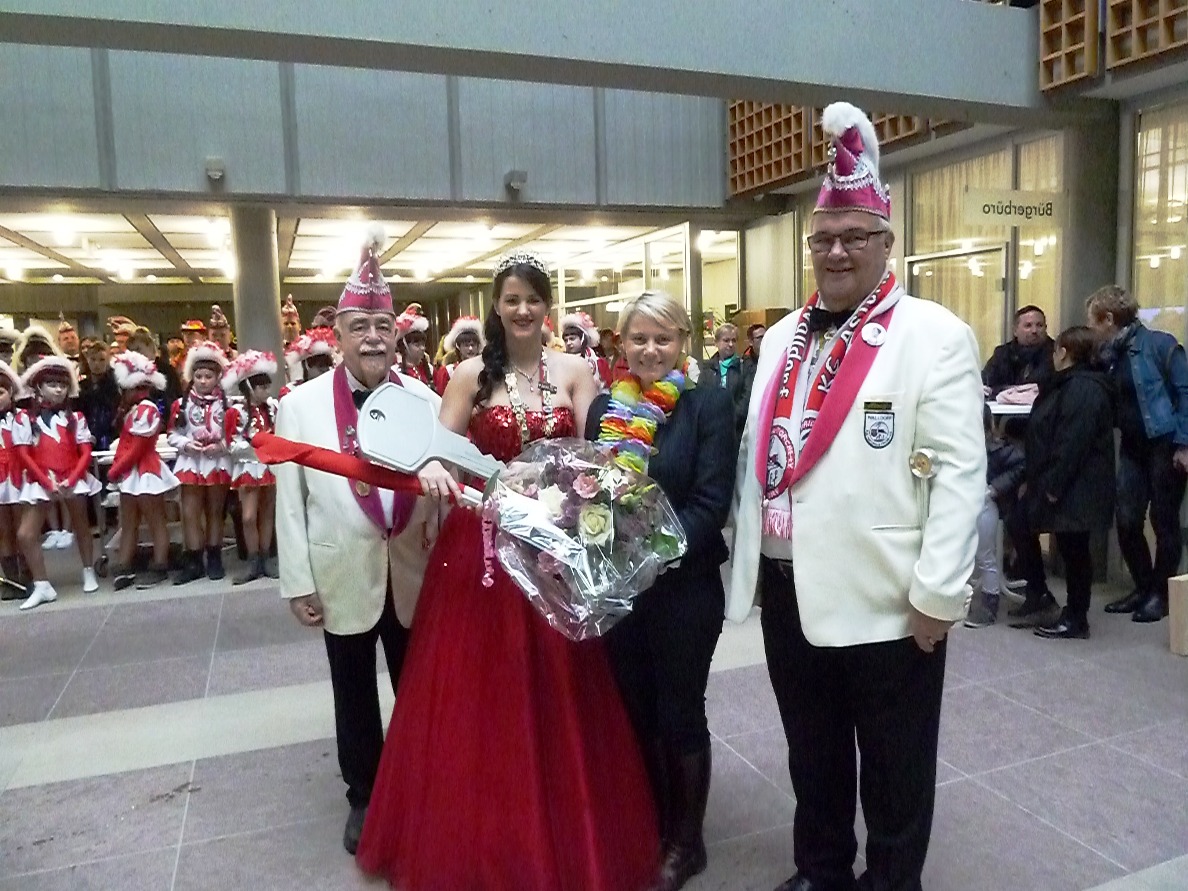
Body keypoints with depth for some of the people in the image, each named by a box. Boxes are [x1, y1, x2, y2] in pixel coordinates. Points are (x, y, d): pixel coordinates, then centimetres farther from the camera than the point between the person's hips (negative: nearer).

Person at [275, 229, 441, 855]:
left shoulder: (423, 398, -5)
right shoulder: (300, 404, -7)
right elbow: (290, 500, -5)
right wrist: (297, 582, -5)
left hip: (414, 576, 1)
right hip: (342, 578, -1)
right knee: (354, 697, 17)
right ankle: (363, 798, 38)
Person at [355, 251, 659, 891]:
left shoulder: (575, 371, 4)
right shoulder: (471, 374, 2)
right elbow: (438, 452, -1)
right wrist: (431, 469, -23)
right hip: (482, 544, 0)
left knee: (555, 694, 9)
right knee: (479, 694, 7)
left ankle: (564, 837, 30)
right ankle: (481, 840, 28)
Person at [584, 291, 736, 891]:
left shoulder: (709, 404, -8)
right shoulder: (604, 407, 6)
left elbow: (711, 502, -14)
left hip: (684, 587, -4)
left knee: (680, 714, 10)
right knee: (635, 712, 18)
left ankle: (685, 842, 33)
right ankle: (649, 831, 40)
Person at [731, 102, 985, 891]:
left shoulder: (936, 336, -8)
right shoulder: (783, 337, 10)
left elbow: (959, 474, -13)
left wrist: (937, 595, -15)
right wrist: (751, 560, 13)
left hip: (885, 601, -6)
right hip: (788, 590, 6)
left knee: (894, 775, 14)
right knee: (812, 758, 23)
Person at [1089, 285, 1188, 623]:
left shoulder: (1158, 344, -12)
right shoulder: (1108, 355, 7)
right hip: (1133, 447, 6)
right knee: (1127, 522, 5)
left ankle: (1160, 593, 16)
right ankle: (1142, 588, 21)